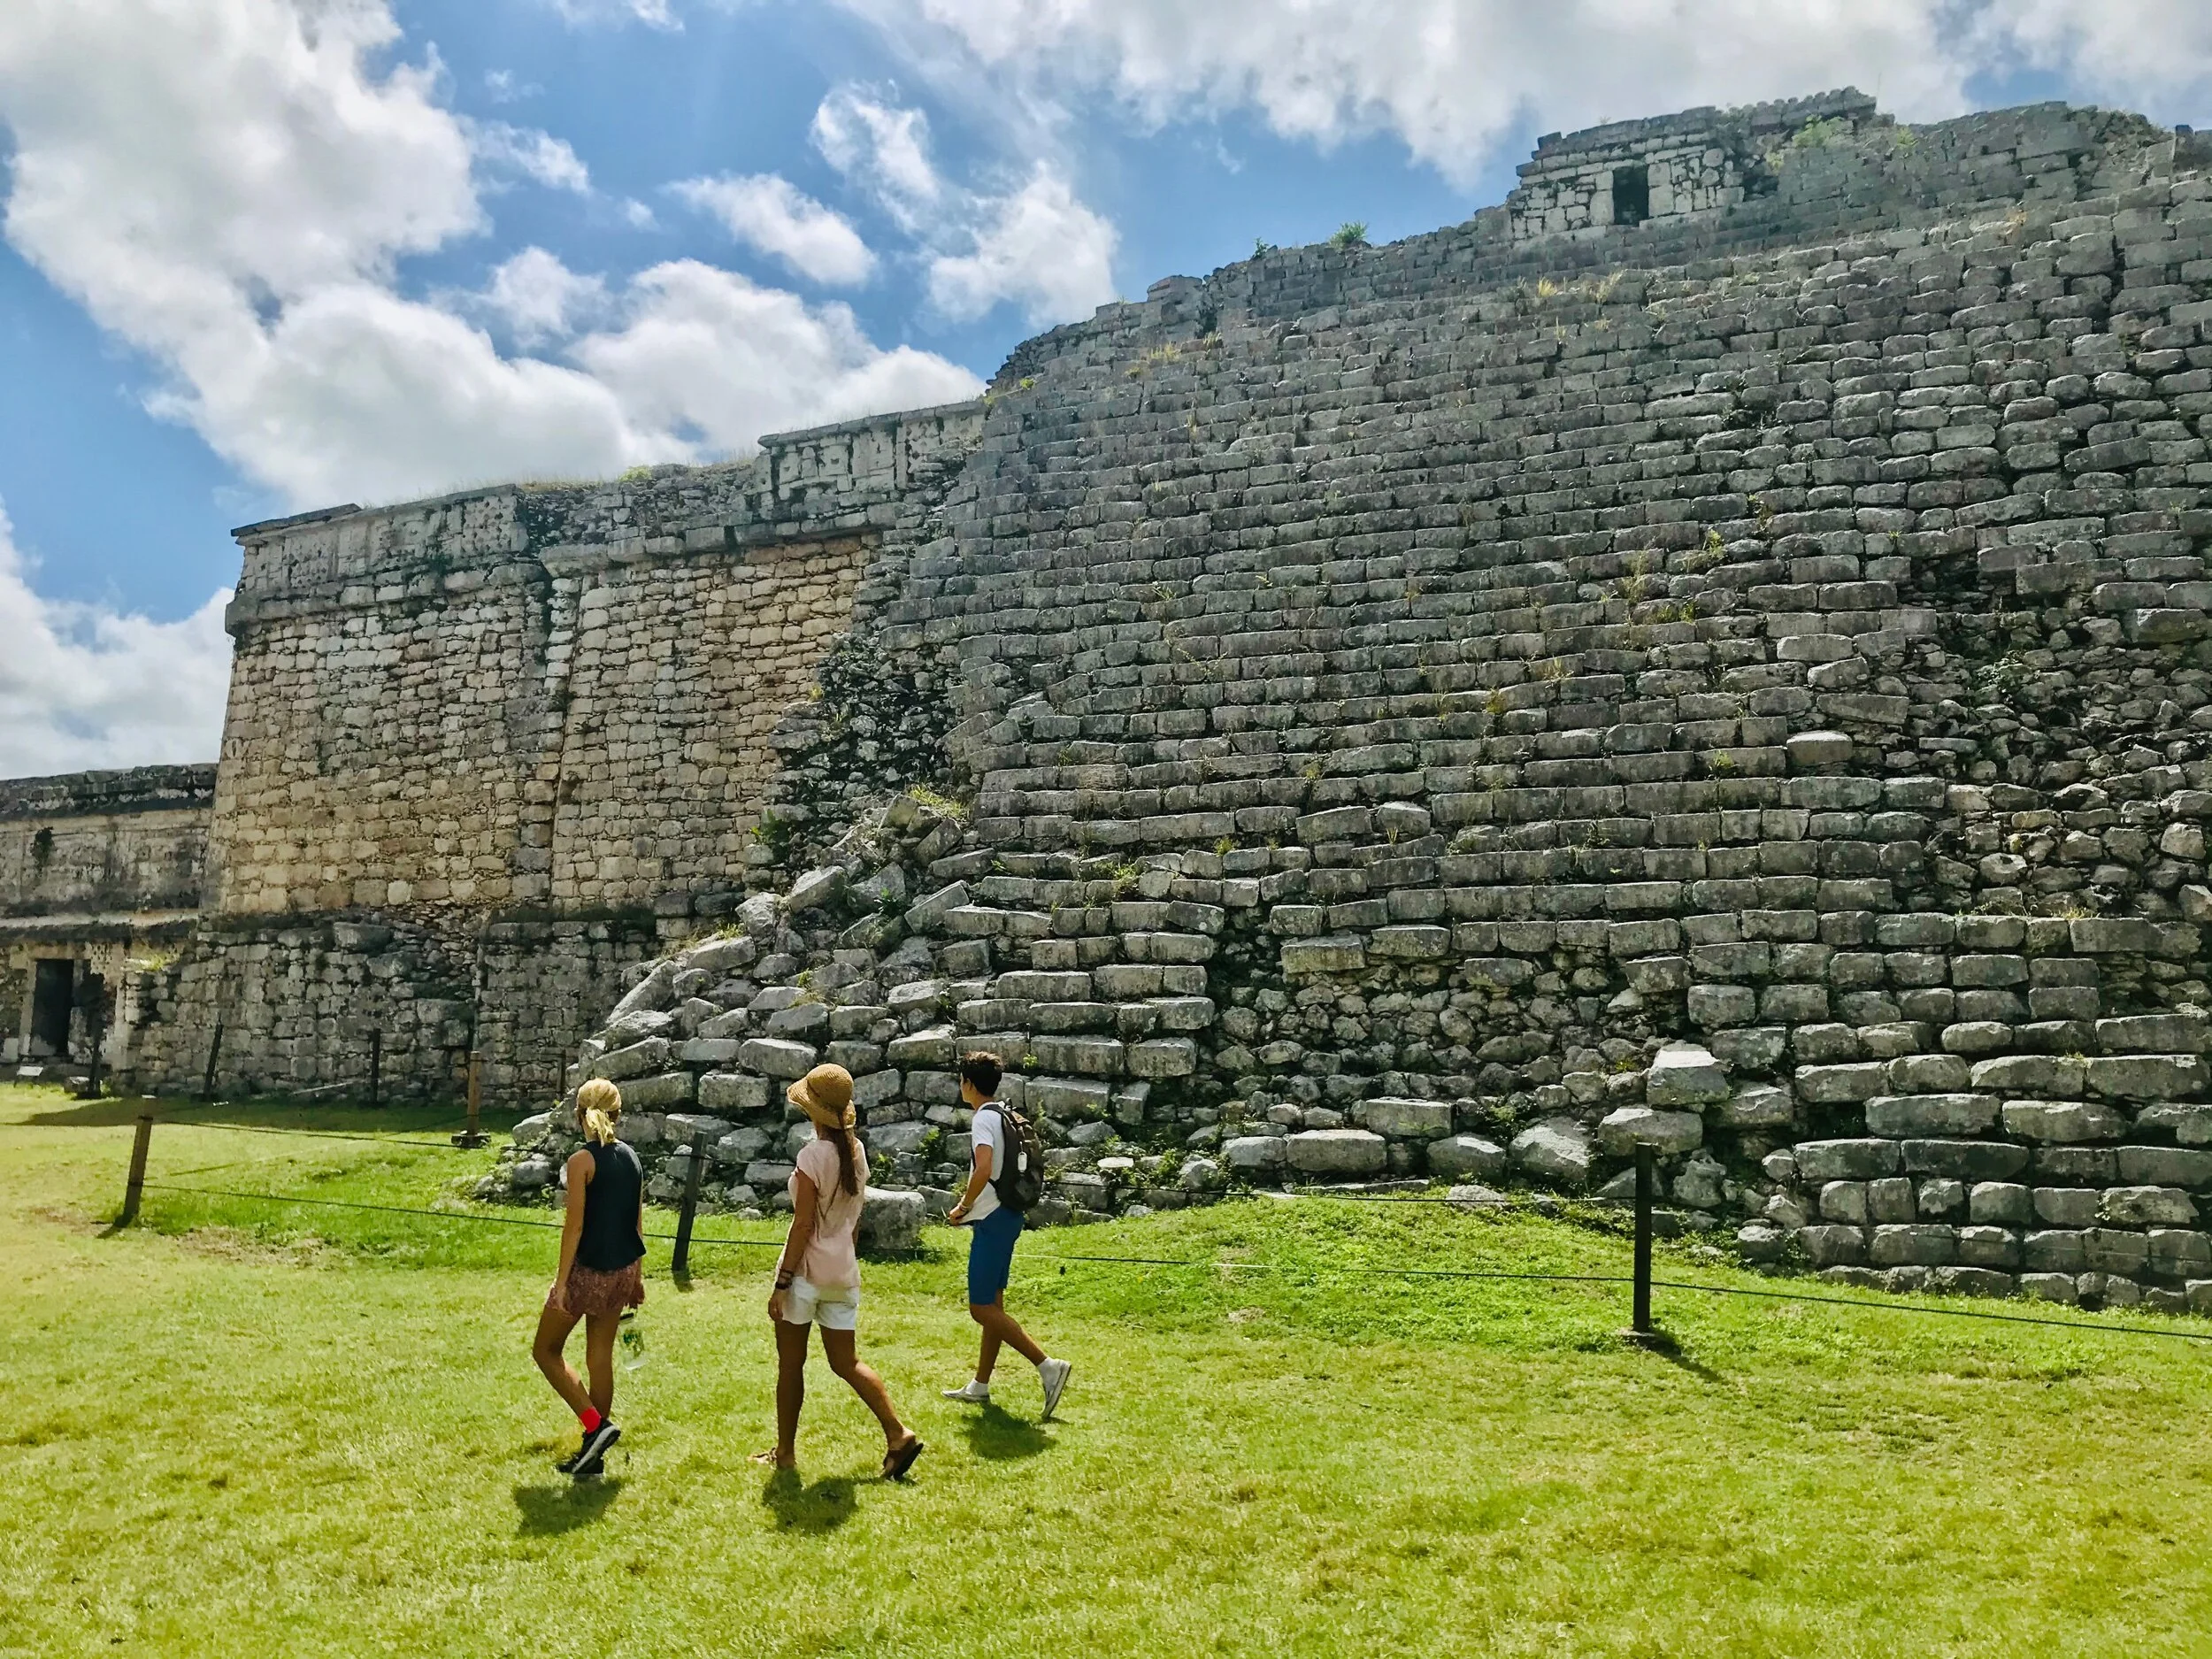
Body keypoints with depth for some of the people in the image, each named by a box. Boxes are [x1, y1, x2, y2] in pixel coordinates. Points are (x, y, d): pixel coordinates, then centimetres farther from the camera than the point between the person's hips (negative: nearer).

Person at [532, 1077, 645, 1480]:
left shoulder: (582, 1160, -14)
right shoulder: (631, 1158, 6)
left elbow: (575, 1224, -17)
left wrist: (561, 1280, -13)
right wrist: (635, 1275, 19)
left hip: (587, 1271, -6)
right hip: (622, 1271, 6)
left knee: (546, 1349, 12)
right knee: (601, 1356, 13)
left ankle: (596, 1425, -1)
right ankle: (592, 1455, 19)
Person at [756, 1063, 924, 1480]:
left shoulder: (814, 1155, -17)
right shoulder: (857, 1151, 4)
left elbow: (803, 1225, -17)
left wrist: (782, 1283, -13)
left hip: (807, 1271, -7)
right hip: (843, 1271, 7)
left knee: (790, 1365, 9)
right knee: (846, 1362, 13)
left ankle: (785, 1452, 20)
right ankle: (898, 1434, 3)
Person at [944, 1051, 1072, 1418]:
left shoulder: (983, 1118, -15)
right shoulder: (1006, 1116, 14)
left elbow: (983, 1169, -28)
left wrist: (963, 1207, -14)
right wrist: (972, 1206, 19)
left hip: (992, 1220, -10)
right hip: (1007, 1215, 10)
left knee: (982, 1308, -7)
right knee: (992, 1304, 14)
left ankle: (1047, 1366, -12)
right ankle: (980, 1386, 22)